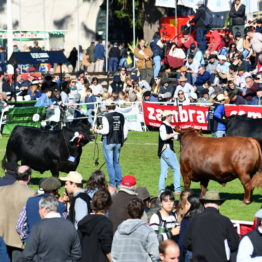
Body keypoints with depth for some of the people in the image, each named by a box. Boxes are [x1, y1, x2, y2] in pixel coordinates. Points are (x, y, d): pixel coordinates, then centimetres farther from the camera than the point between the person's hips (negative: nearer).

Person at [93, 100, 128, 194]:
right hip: (118, 142, 5)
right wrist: (123, 140, 18)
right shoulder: (121, 116, 5)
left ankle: (112, 185, 1)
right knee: (116, 162, 17)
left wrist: (97, 131, -2)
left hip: (108, 142, -5)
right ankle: (119, 182, 16)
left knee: (110, 163, 1)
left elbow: (106, 130, -18)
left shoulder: (106, 117, -13)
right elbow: (125, 130, 7)